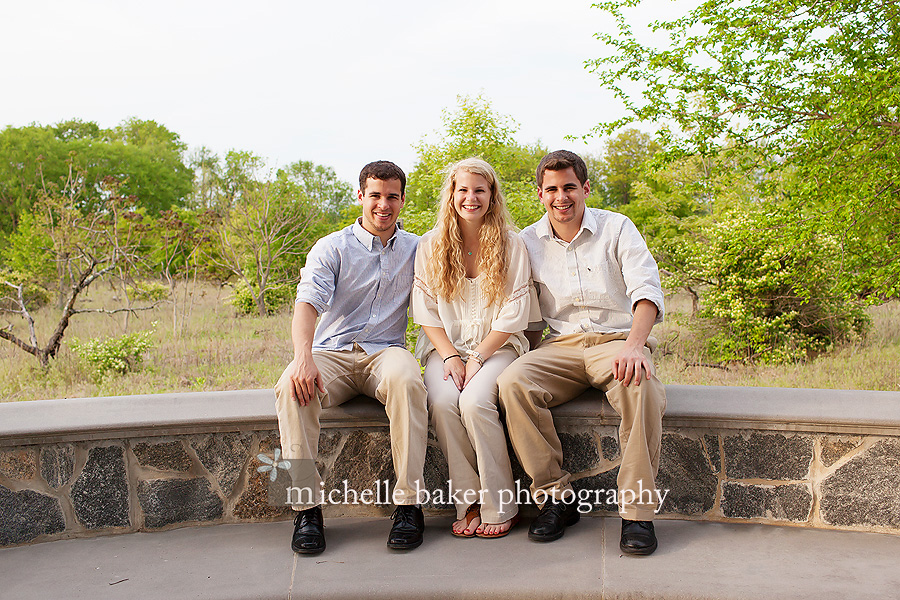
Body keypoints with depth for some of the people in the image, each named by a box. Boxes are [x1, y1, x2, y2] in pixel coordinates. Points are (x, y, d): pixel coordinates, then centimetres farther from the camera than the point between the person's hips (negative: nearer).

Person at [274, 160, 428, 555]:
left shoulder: (416, 250, 14)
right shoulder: (331, 248, 6)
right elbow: (308, 303, -10)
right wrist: (303, 356, -30)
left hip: (385, 351, 0)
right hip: (332, 352, 0)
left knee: (406, 380, -36)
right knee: (291, 386, -32)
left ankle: (408, 504, -28)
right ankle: (307, 507, -22)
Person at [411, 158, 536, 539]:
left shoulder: (510, 245, 2)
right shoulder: (430, 246, 7)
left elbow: (514, 314, -3)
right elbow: (426, 311, 4)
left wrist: (477, 357, -12)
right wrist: (450, 356, -10)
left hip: (497, 347, -2)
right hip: (446, 346, 2)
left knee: (474, 401, -30)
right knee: (443, 403, -29)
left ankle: (499, 507, -15)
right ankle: (469, 503, -13)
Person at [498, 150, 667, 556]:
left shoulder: (616, 228, 3)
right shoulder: (528, 242, 11)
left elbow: (646, 289, -10)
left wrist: (634, 345, -28)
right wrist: (534, 364, 1)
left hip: (616, 340, -2)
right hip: (561, 346, 2)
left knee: (642, 386, -36)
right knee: (512, 383, -29)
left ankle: (637, 511, -24)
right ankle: (556, 496, -16)